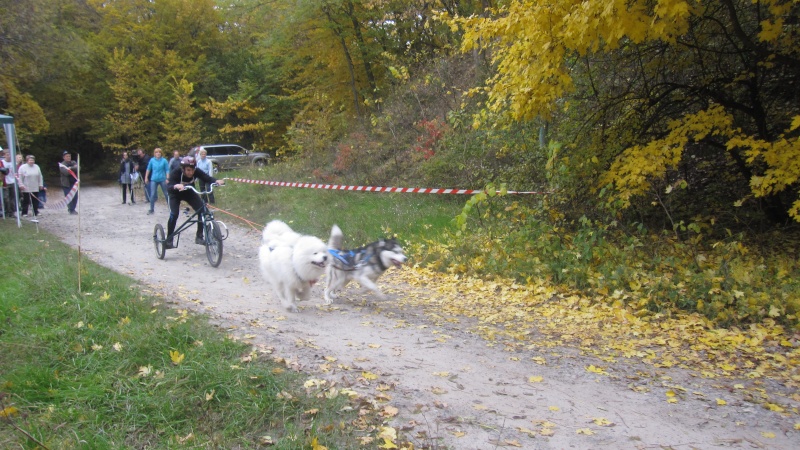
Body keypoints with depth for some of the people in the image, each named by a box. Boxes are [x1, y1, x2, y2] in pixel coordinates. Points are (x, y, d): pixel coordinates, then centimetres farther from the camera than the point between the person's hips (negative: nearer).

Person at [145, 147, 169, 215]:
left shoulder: (164, 160, -4)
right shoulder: (152, 160, 1)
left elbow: (167, 170, -3)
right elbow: (148, 169, 11)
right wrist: (146, 178, 11)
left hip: (162, 179, -1)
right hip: (154, 179, 1)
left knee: (166, 194, 8)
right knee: (153, 195, -1)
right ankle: (152, 209, 7)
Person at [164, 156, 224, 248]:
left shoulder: (196, 172, -27)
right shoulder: (176, 173, -35)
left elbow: (207, 178, -36)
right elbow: (169, 187, -48)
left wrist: (217, 181, -57)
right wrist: (176, 186, -70)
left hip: (190, 193, 3)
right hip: (176, 194, -3)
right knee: (174, 214, -23)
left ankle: (199, 237, -2)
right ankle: (168, 240, -9)